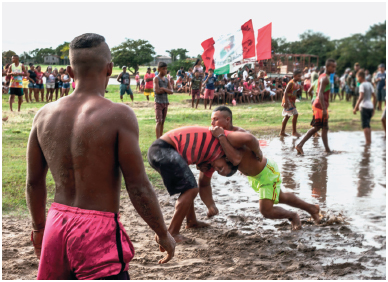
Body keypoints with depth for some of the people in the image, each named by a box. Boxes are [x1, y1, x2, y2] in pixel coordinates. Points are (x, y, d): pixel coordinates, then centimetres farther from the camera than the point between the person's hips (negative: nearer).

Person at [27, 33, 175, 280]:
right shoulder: (118, 116, -14)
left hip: (57, 224, 6)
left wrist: (38, 227, 26)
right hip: (99, 230, -6)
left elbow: (34, 183, 10)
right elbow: (138, 188, -14)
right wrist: (163, 233, 0)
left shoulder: (45, 116, 2)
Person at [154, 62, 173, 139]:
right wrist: (166, 90, -4)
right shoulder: (156, 79, -5)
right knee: (159, 121, -12)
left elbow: (171, 91, 3)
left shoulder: (167, 80, 12)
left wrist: (163, 89, -13)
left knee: (163, 121, 9)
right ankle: (158, 139, -16)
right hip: (158, 102, -6)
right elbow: (157, 90, -17)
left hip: (165, 102, 6)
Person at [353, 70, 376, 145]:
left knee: (365, 125, -6)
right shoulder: (369, 84, 14)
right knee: (367, 124, 17)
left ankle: (368, 141, -11)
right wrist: (373, 109, 20)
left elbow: (361, 97, -21)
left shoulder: (362, 85, -10)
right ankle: (369, 140, 20)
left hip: (364, 107, -8)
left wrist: (355, 108, -22)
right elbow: (374, 97, 15)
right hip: (370, 106, 8)